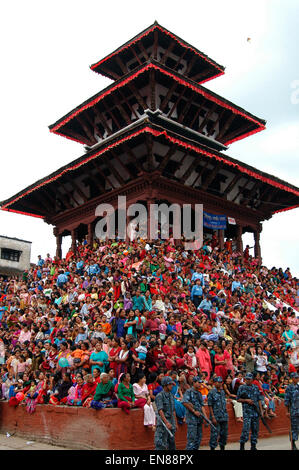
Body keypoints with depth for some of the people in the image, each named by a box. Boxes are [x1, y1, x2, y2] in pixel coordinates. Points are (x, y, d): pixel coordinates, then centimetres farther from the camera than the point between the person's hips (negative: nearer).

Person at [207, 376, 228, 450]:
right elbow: (210, 406, -10)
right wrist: (213, 417, -15)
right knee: (215, 433, -4)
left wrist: (226, 415, 14)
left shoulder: (222, 391, 11)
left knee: (224, 433, 12)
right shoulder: (211, 392, -9)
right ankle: (212, 448, 6)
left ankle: (222, 447, 25)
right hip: (216, 417, -6)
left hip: (224, 417, 7)